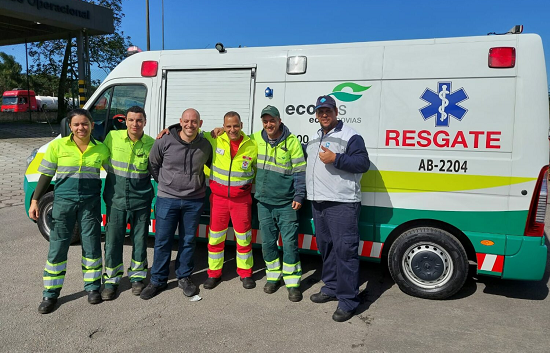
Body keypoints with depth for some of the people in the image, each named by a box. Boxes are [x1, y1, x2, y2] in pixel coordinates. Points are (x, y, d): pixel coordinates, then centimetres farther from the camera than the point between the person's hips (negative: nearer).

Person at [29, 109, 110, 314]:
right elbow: (46, 175, 2)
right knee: (57, 247, 4)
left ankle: (92, 287, 25)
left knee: (91, 246, 7)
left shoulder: (101, 149, 1)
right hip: (63, 201, -1)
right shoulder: (58, 146, -2)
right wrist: (35, 201, -1)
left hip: (90, 203, 1)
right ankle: (50, 294, 18)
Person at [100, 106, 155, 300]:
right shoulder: (112, 137, -5)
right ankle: (111, 280, 24)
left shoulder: (151, 143, -5)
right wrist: (114, 172, 1)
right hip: (116, 199, 0)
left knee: (139, 240, 12)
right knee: (113, 241, 8)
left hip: (141, 201, 0)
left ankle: (137, 277, 31)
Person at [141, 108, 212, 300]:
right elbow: (153, 164, 7)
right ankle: (158, 280, 20)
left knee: (188, 240, 11)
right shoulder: (164, 142, -8)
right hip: (167, 198, -1)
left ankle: (184, 277, 28)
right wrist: (164, 183, 9)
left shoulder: (205, 145, -1)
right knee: (162, 241, 4)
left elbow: (211, 166, 18)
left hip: (194, 200, 2)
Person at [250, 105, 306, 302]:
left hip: (286, 204, -4)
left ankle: (292, 283, 10)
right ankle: (273, 277, 27)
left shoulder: (292, 142, -7)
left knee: (290, 243, -2)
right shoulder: (256, 139, 5)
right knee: (268, 242, 11)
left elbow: (299, 171, -5)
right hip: (264, 202, 4)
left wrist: (299, 196, -9)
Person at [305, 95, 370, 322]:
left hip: (343, 204, -8)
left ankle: (348, 300, -1)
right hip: (318, 202, 8)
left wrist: (336, 159, -22)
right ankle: (331, 288, 29)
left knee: (344, 250, -8)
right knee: (325, 247, 15)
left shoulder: (350, 136, -6)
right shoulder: (314, 139, 19)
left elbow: (363, 163, -14)